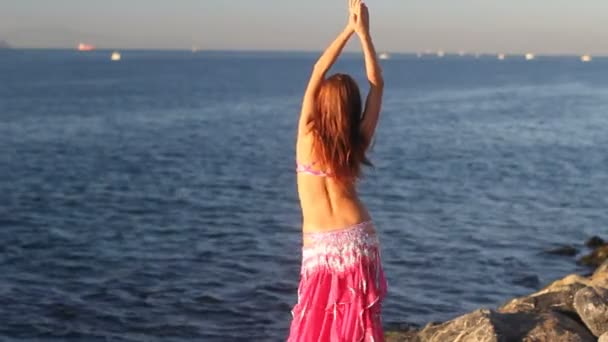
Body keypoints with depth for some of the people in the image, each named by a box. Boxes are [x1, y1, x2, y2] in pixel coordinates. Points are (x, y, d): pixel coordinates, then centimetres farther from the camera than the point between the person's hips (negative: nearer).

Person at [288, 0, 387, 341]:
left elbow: (318, 71, -2)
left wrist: (349, 29, 0)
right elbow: (378, 84, 2)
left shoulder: (308, 137, -9)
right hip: (360, 238, 2)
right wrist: (364, 32, 0)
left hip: (321, 246, -2)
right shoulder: (359, 142, -5)